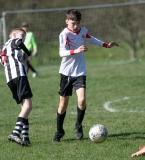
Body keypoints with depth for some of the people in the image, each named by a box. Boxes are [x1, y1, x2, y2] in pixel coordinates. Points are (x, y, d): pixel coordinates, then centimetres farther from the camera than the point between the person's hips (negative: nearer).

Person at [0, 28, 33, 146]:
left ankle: (25, 136, 4)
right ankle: (15, 133, -30)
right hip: (19, 75, -9)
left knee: (24, 106, 14)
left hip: (10, 79, 9)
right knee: (28, 106, -15)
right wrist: (28, 53, 0)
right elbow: (19, 42, -13)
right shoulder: (13, 41, 10)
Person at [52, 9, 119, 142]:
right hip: (66, 72, -2)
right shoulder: (64, 34, -13)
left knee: (82, 100, -18)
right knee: (63, 104, 4)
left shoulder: (82, 31, 1)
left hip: (80, 72, 2)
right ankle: (59, 131, 23)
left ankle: (79, 125, 6)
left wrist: (106, 45, 29)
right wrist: (76, 51, -40)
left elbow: (90, 39, 24)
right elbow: (62, 52, -24)